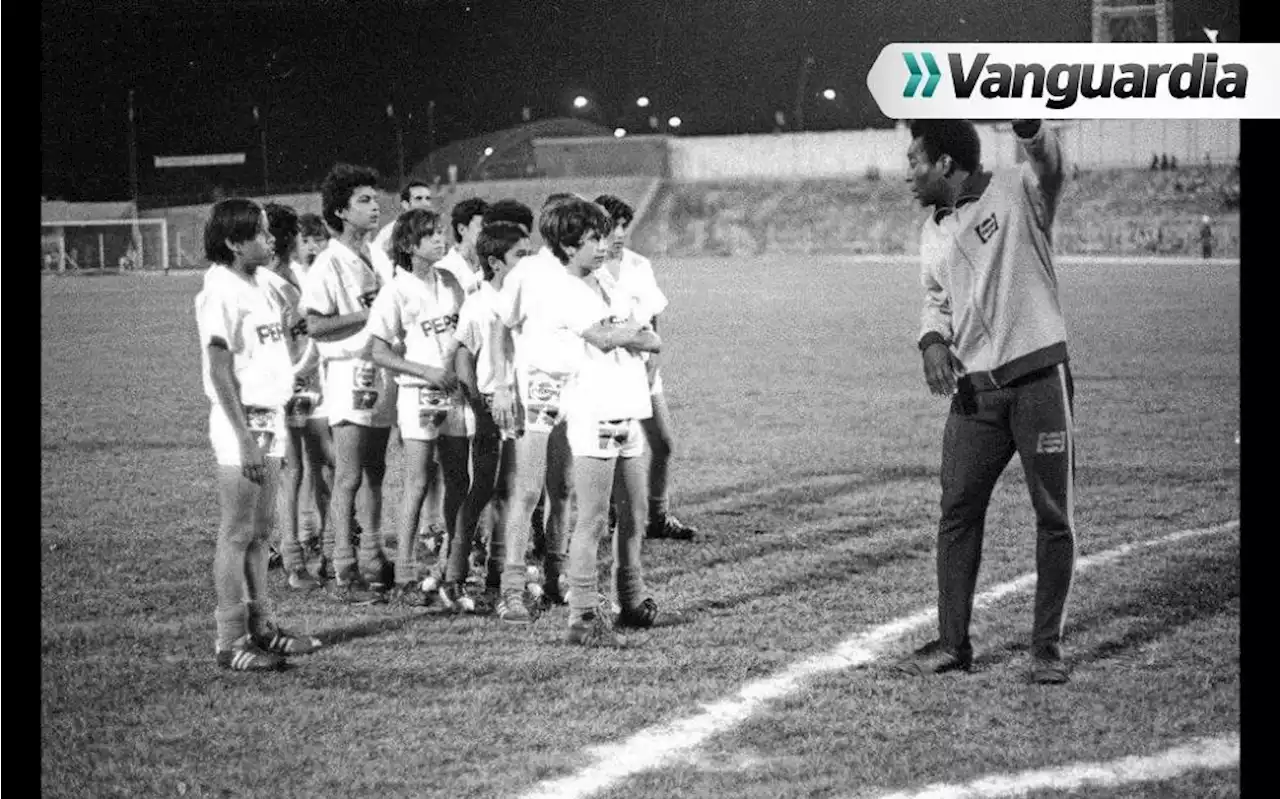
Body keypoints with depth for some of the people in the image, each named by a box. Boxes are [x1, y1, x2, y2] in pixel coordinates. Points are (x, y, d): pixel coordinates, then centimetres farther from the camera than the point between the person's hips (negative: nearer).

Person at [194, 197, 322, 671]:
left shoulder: (258, 287, 13)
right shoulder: (221, 291, -14)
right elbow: (220, 371, -18)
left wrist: (273, 427, 15)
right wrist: (244, 437, -21)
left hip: (269, 418, 9)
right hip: (241, 420, -9)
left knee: (259, 531, 13)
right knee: (237, 534, -4)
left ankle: (259, 627, 20)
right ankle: (231, 641, 0)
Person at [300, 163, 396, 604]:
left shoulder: (375, 257, 13)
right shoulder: (329, 264, -10)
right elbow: (315, 325, -16)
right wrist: (366, 316, -16)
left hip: (381, 374, 8)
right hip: (349, 374, -7)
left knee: (374, 475, 13)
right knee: (349, 477, -6)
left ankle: (371, 562, 22)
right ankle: (344, 572, -3)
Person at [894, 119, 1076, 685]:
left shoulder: (1017, 193, -5)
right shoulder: (933, 233, 14)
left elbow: (1048, 165, -26)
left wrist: (1030, 130, -49)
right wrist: (934, 340, 3)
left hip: (1039, 378, -6)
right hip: (973, 389, 6)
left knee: (1054, 517, 0)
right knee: (957, 513, 4)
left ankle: (1047, 647, 9)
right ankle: (952, 643, 12)